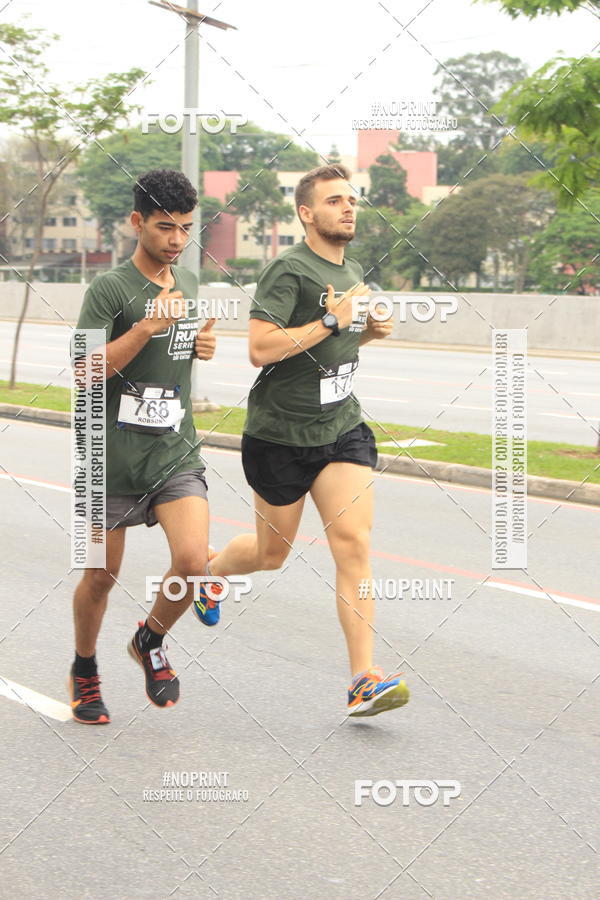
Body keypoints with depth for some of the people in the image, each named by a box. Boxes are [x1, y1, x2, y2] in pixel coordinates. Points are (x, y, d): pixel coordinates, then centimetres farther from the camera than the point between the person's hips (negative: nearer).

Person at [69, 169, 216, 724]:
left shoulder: (190, 284, 10)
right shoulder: (109, 289, -10)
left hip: (176, 453, 4)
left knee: (192, 561, -15)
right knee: (100, 576, 7)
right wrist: (146, 328, -26)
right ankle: (84, 670, 33)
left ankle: (150, 641, 14)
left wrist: (203, 345, 5)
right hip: (113, 455, -4)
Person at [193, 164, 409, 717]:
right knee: (272, 554, 12)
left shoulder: (352, 272, 11)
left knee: (353, 543, -12)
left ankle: (365, 680, -14)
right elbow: (260, 349, -25)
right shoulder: (288, 270, -14)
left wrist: (368, 331, 7)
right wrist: (332, 321, -24)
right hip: (280, 435, -5)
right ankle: (208, 573, 47)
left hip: (342, 429, 5)